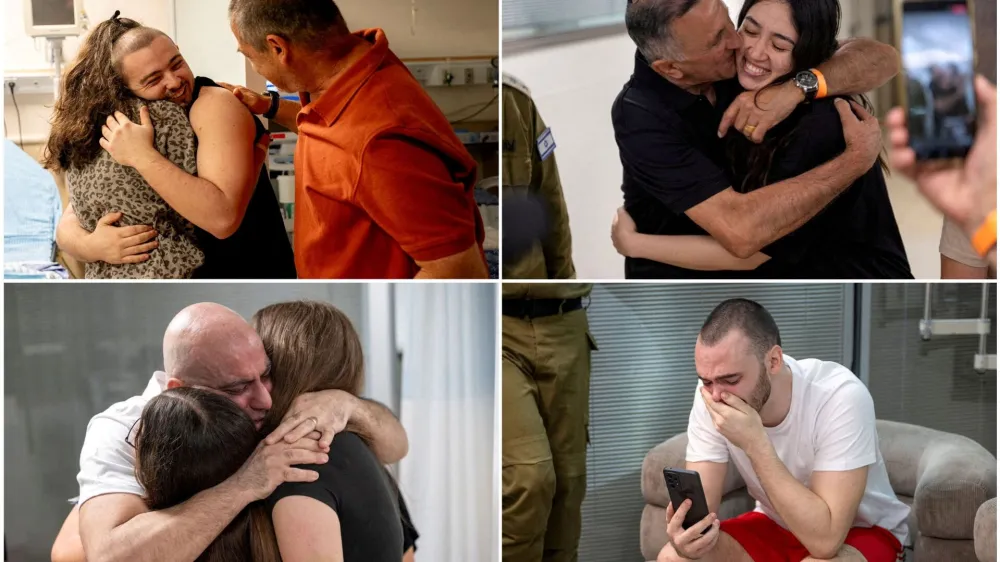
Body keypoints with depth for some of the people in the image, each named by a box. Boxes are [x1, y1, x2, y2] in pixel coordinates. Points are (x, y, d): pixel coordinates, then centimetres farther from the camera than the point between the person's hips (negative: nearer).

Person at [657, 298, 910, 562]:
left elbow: (826, 540, -36)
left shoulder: (841, 397, -32)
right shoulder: (711, 398, -18)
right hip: (776, 526, 5)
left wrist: (755, 443, -39)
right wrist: (686, 534, -42)